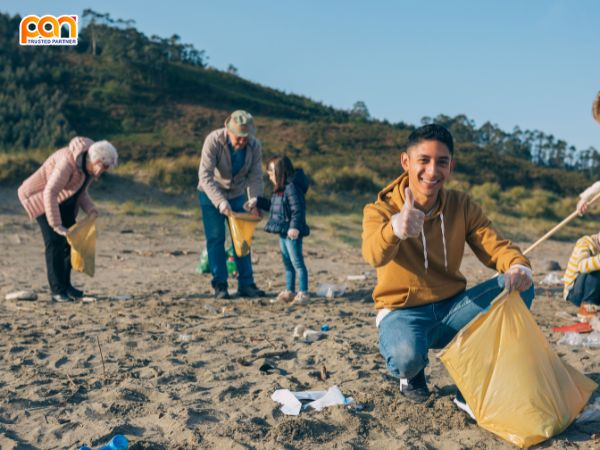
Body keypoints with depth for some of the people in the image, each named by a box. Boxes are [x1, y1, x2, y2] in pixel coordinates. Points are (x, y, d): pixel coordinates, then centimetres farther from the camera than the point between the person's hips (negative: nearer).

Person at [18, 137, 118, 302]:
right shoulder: (68, 162, -34)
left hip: (64, 201, 8)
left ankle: (65, 284, 13)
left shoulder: (91, 167, -6)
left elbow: (81, 192, 5)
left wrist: (90, 209, -14)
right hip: (41, 197, -8)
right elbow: (50, 193, -37)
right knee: (55, 241, -15)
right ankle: (57, 290, -11)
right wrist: (56, 225, -40)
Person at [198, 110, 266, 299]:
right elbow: (205, 176, -32)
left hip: (236, 194, 4)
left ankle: (246, 284, 7)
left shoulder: (254, 146, -16)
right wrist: (221, 202, -41)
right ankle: (220, 285, -1)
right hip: (211, 193, -3)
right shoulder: (213, 141, -27)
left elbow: (255, 177, -14)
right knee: (216, 239, -7)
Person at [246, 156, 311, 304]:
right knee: (287, 263, 16)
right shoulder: (279, 190, 13)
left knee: (297, 262, -4)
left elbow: (298, 210, -26)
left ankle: (303, 293, 2)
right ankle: (289, 291, 26)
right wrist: (257, 202, 25)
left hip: (292, 233, -10)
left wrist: (295, 227, -35)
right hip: (283, 232, 10)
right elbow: (272, 206, 26)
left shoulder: (292, 188, -18)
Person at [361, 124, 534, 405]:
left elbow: (493, 245, -8)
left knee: (519, 287, -17)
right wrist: (396, 229, -59)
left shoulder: (462, 206, 0)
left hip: (452, 307, 4)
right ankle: (412, 375, 4)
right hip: (403, 311, -4)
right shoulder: (380, 210, -13)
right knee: (406, 356, -38)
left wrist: (518, 266, -33)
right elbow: (374, 255, -34)